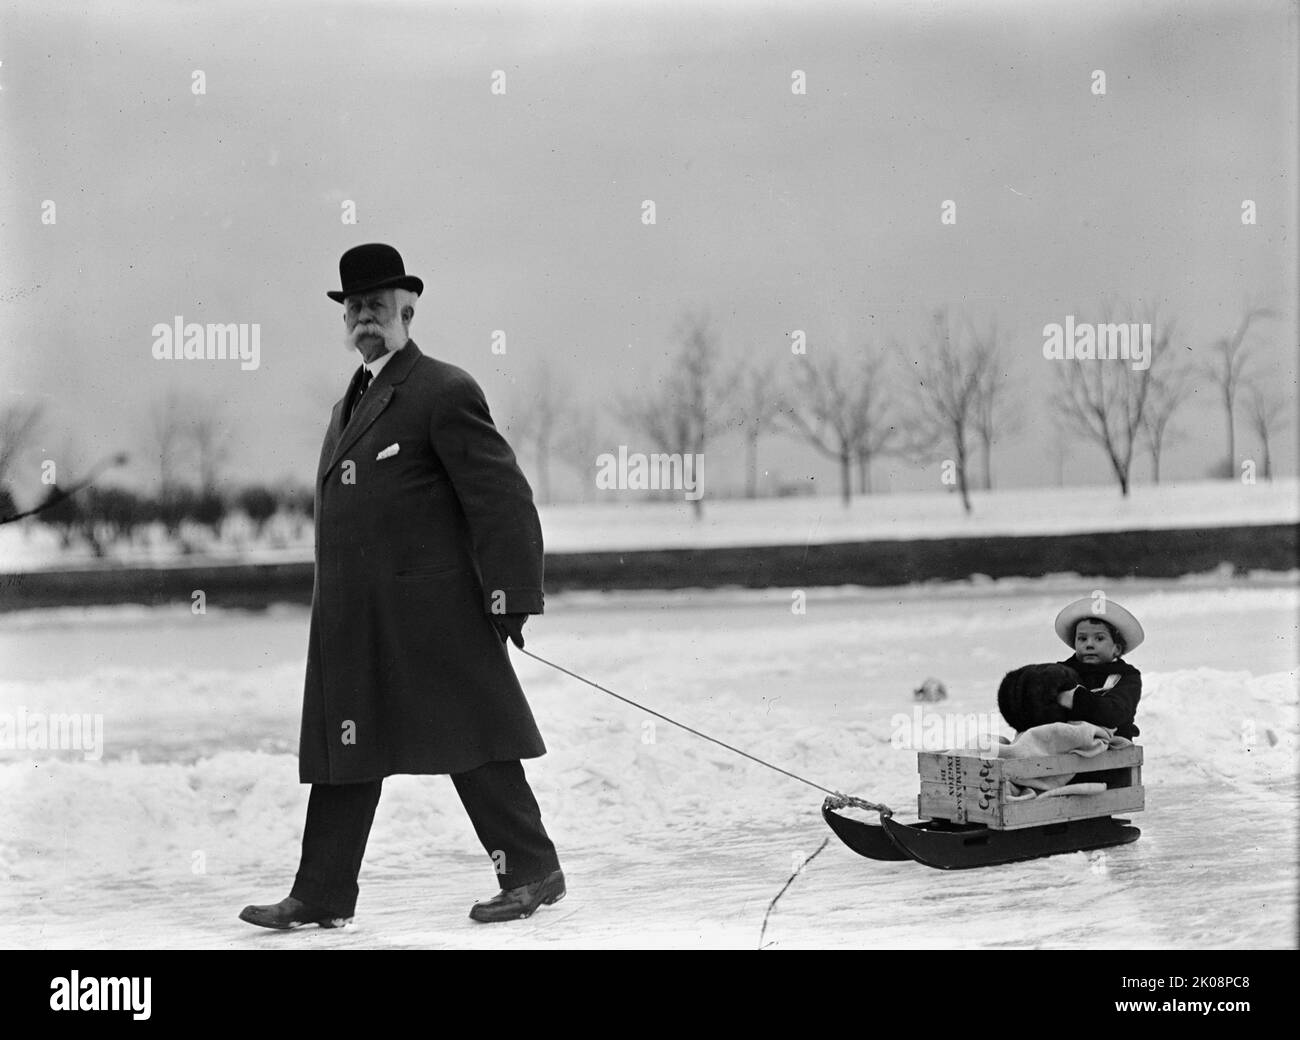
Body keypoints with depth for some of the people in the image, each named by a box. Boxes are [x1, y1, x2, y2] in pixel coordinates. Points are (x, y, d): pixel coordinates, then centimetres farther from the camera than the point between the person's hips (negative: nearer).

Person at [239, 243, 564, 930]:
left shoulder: (444, 392, -7)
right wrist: (336, 608, 19)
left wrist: (509, 595, -17)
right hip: (352, 624, 8)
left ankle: (533, 872, 8)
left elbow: (503, 499, -12)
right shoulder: (353, 402, 20)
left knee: (473, 744, -2)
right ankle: (322, 896, 11)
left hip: (430, 614, -8)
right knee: (344, 750, 8)